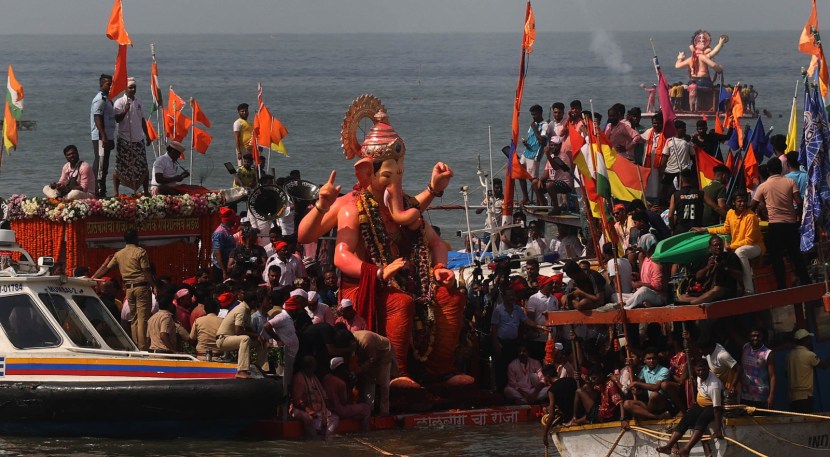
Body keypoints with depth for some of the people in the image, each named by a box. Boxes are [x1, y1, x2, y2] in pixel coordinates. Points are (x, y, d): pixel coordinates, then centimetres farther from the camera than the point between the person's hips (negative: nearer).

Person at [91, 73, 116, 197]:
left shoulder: (107, 99, 19)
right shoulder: (100, 99, -13)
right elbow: (97, 118, -20)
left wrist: (110, 138, 23)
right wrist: (104, 136, -25)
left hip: (106, 137, 10)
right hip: (100, 137, -10)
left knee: (104, 165, 11)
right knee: (100, 164, -10)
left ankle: (101, 191, 14)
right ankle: (98, 191, -11)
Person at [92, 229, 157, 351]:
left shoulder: (119, 254, 11)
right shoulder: (140, 252, -6)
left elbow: (106, 268, 14)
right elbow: (146, 271, -11)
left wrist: (93, 278, 21)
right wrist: (154, 286, -10)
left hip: (129, 288, 6)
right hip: (142, 286, -6)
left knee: (134, 318, 11)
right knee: (143, 318, -7)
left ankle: (135, 346, 11)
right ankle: (143, 347, -12)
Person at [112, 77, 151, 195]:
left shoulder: (139, 102, 12)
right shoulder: (120, 103, -5)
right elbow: (117, 119, -14)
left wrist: (147, 136, 19)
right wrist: (125, 111, -30)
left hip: (138, 140, 5)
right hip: (125, 140, -5)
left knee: (143, 167, 3)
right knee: (120, 167, -3)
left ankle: (146, 191, 11)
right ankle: (116, 192, 4)